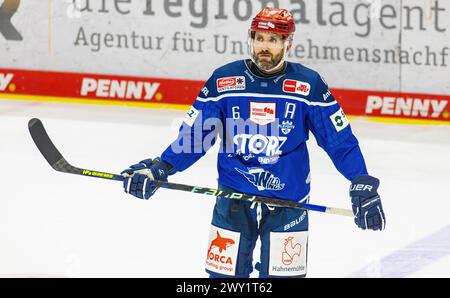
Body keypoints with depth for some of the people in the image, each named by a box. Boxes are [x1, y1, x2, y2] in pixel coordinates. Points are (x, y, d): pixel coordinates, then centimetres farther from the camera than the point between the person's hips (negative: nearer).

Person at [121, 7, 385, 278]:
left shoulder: (309, 85, -6)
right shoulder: (223, 80, -3)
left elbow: (340, 140, -4)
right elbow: (194, 136, 2)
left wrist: (363, 186, -14)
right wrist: (159, 169, -9)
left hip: (288, 202, -1)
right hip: (233, 199, 1)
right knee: (225, 273, 4)